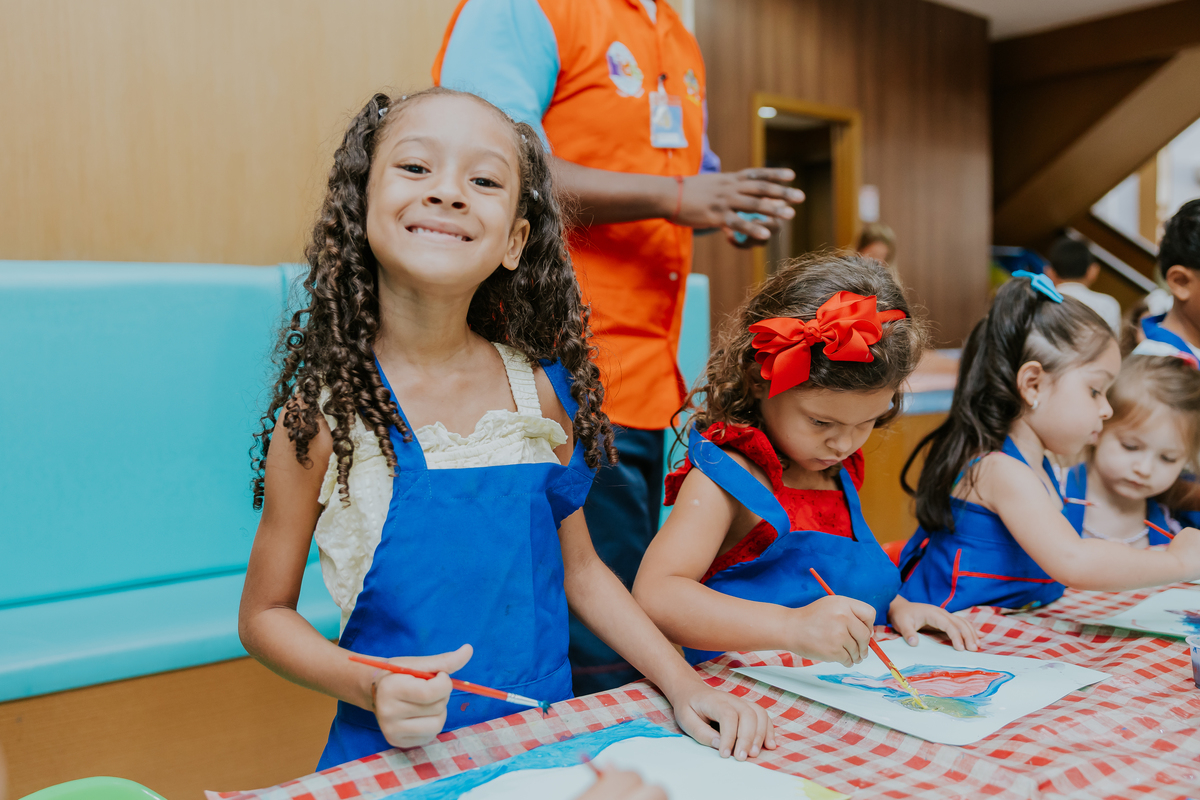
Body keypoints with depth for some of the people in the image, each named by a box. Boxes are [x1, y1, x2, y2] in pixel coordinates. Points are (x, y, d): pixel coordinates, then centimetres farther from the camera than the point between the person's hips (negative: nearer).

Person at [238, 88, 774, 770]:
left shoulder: (541, 389, -3)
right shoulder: (324, 410, -11)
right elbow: (266, 612, -2)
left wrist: (684, 683, -1)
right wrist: (368, 685, -19)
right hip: (397, 759, -2)